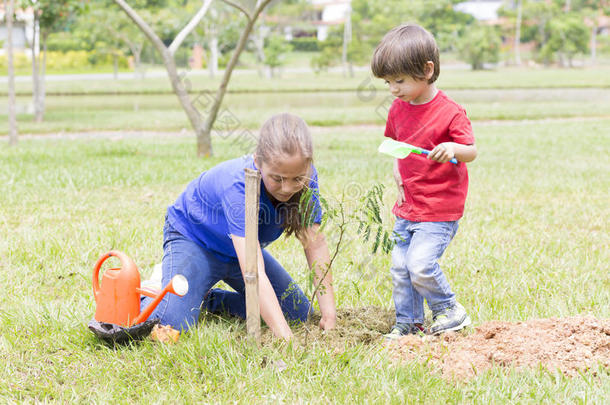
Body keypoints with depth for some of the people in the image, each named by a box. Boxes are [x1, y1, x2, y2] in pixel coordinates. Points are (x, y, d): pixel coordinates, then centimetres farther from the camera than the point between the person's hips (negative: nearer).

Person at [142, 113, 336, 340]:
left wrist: (329, 313, -29)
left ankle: (209, 298, 16)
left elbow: (315, 243, -20)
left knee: (299, 314, 1)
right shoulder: (238, 185, -41)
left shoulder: (305, 177, -23)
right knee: (172, 323, -29)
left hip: (243, 245, 6)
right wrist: (284, 337, -55)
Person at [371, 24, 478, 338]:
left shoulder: (449, 112, -16)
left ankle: (449, 309, 7)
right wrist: (397, 174, 5)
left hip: (440, 210, -7)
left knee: (420, 264, -16)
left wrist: (453, 149, -33)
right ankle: (407, 323, 22)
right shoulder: (398, 109, 5)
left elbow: (471, 151, -12)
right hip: (407, 206, 7)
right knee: (400, 268, 7)